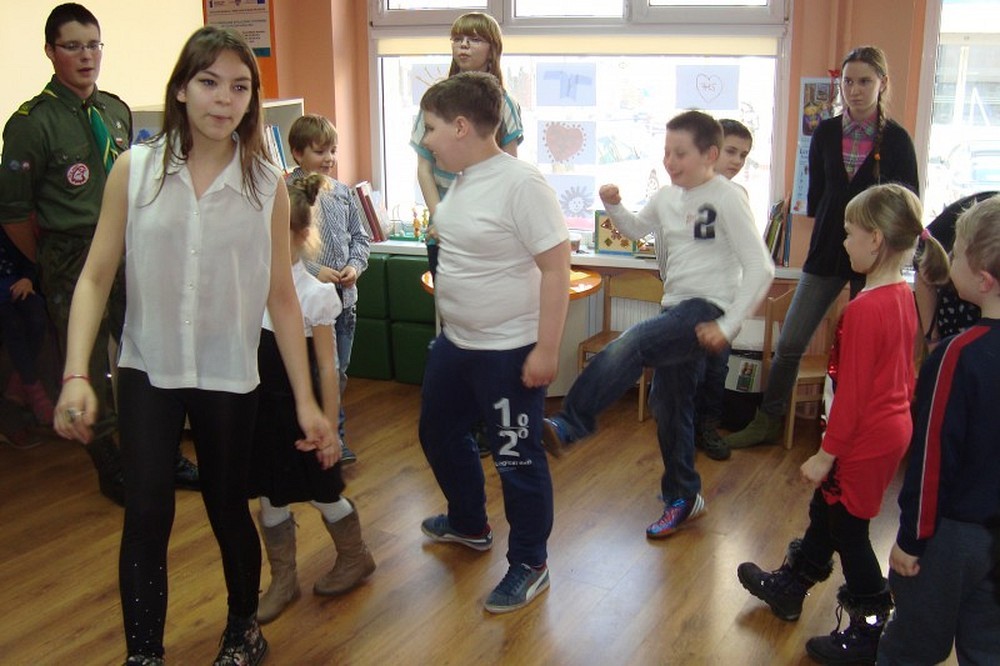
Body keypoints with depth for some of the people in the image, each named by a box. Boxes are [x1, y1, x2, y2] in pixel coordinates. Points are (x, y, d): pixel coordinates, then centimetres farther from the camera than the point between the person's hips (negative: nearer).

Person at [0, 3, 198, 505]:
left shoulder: (117, 112, 6)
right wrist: (55, 266, 1)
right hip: (74, 264, -5)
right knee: (90, 377, 8)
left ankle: (165, 459, 29)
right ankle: (112, 475, 24)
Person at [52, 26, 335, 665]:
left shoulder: (267, 184, -5)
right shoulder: (135, 169, -5)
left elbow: (281, 296, -3)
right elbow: (96, 277, -3)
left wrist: (306, 400, -3)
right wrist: (76, 376, -13)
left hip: (229, 375, 0)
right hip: (147, 371, 0)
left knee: (229, 510, 12)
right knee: (147, 514, -5)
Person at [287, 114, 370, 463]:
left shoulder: (343, 192, 9)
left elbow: (359, 236, 15)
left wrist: (355, 265, -3)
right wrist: (314, 271, -19)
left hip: (345, 295, 6)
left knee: (339, 370, 15)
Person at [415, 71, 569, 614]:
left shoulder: (520, 184, -22)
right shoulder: (463, 179, 4)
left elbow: (556, 267, -22)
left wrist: (546, 349, -22)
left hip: (508, 351, -10)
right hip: (455, 341, 10)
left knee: (516, 458, 4)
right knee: (439, 434, 24)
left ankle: (529, 566, 23)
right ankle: (469, 524, 47)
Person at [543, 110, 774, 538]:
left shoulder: (727, 198, -12)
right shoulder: (667, 197, 9)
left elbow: (761, 269, -16)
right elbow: (635, 229, 30)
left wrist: (728, 326, -22)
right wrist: (613, 206, 7)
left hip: (707, 310, -8)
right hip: (676, 310, 9)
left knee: (629, 346, -30)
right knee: (669, 404, 14)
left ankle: (568, 426, -29)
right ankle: (683, 499, 28)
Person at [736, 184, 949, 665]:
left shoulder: (864, 309, -26)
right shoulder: (903, 296, 1)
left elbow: (852, 391, -23)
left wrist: (827, 453, -15)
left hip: (864, 440, -9)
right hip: (894, 426, 9)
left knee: (848, 530, 7)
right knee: (825, 509, 24)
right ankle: (788, 587, 43)